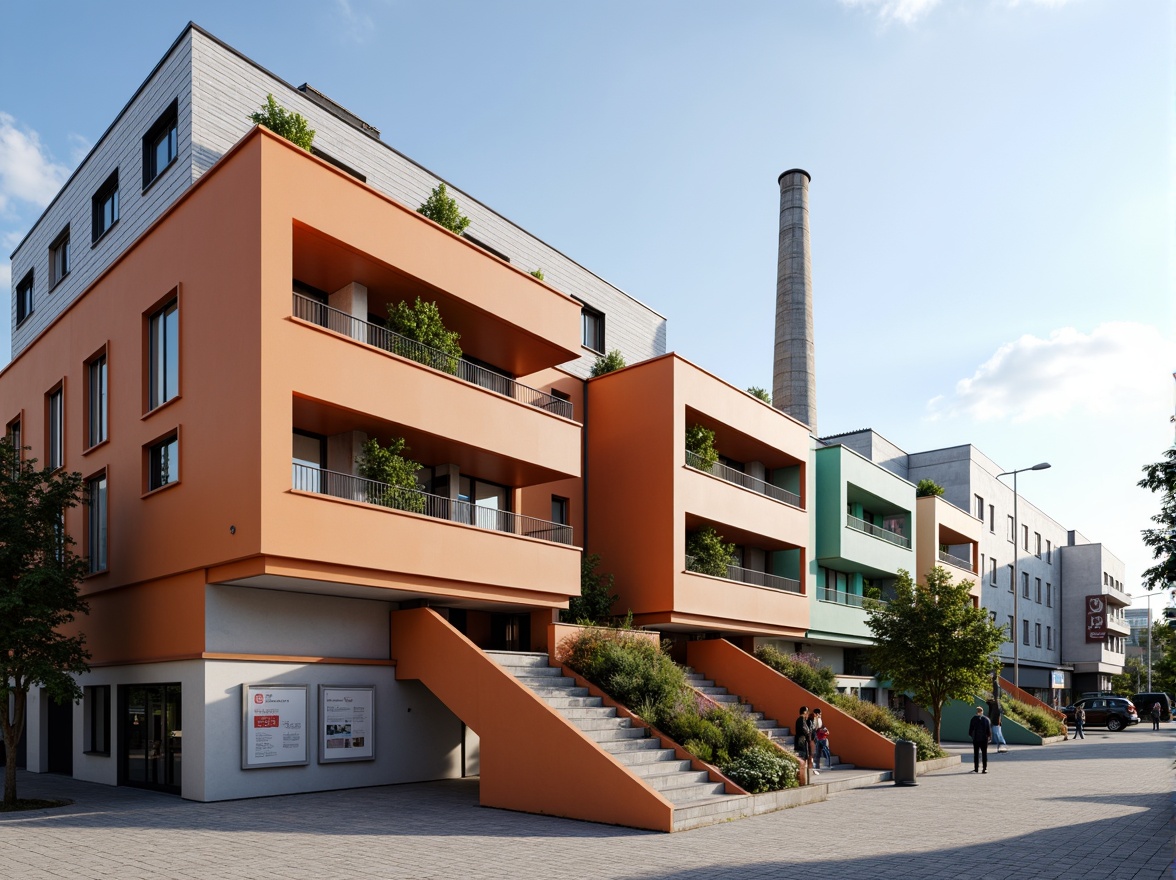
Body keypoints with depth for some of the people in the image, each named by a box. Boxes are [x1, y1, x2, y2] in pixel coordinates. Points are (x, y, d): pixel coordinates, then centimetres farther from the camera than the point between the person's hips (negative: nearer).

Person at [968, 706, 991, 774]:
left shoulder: (974, 719, -6)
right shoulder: (986, 719, -4)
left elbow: (970, 729, -2)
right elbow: (989, 729, -2)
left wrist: (970, 735, 17)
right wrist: (989, 736, 13)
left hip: (976, 739, -1)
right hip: (984, 739, 1)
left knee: (976, 754, 8)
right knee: (984, 754, 7)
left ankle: (976, 768, 9)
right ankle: (985, 768, 2)